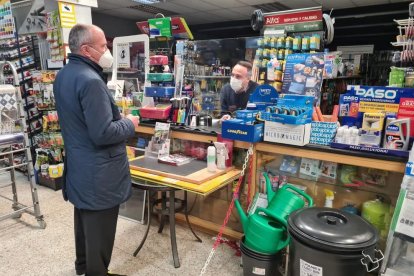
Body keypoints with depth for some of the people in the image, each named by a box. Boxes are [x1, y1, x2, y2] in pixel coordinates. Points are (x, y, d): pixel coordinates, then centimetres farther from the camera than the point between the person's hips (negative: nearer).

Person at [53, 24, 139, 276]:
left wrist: (116, 117, 10)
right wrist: (129, 124, -11)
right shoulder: (90, 80, -25)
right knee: (100, 228, 7)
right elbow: (103, 134, -28)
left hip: (78, 166, 11)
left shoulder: (63, 75, 8)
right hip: (98, 173, -10)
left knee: (85, 219, 26)